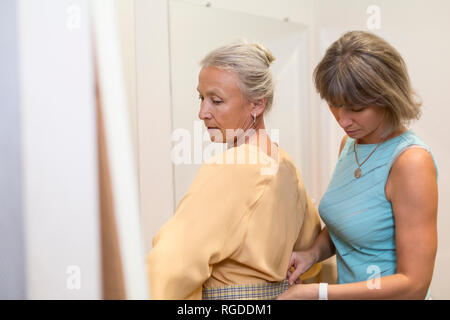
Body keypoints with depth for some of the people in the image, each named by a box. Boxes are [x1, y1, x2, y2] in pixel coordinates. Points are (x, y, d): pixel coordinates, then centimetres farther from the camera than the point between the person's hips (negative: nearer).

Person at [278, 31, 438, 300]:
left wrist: (315, 293, -27)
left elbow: (413, 284, -25)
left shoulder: (411, 161, -24)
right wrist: (314, 252, -8)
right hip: (347, 291, 7)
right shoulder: (350, 144, -1)